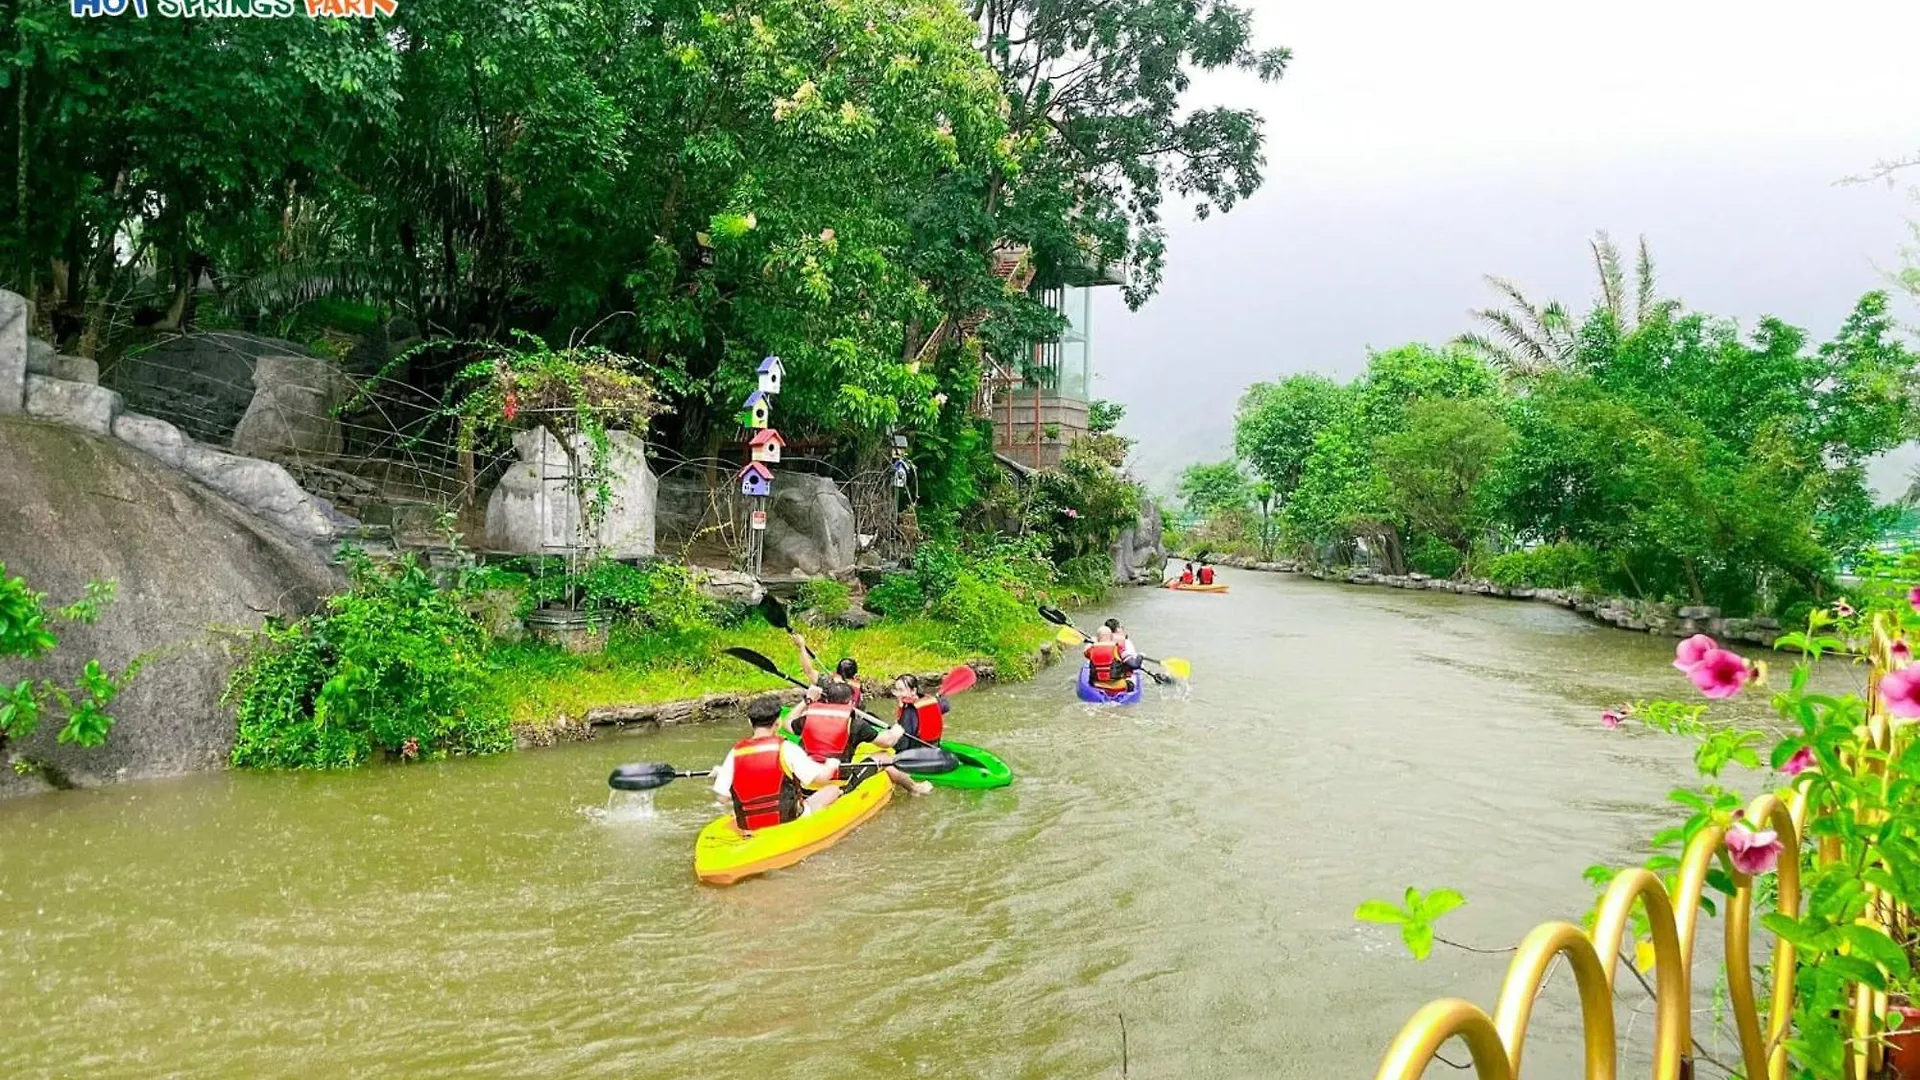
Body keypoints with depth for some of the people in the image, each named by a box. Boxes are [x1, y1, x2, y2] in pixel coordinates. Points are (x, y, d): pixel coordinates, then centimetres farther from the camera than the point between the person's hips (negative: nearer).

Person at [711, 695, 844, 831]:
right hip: (789, 822, -5)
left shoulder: (735, 753, -6)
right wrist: (831, 765, 6)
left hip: (748, 828, 5)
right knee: (832, 789, 11)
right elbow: (821, 777, -16)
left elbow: (722, 797, -5)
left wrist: (718, 776, 15)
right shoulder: (785, 748, -15)